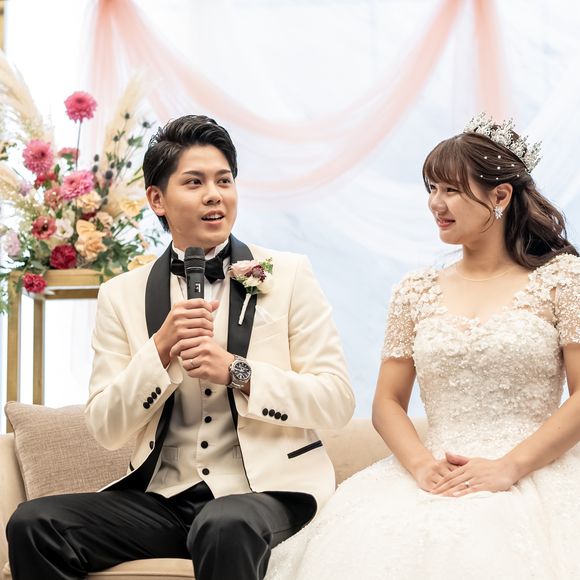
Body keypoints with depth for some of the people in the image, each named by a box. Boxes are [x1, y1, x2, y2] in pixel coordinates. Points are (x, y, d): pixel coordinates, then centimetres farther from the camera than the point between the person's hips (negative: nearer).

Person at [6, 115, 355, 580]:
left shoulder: (287, 275, 3)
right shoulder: (122, 296, 8)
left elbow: (338, 402, -2)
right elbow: (106, 430, 3)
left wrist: (237, 372, -14)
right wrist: (160, 349, -11)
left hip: (266, 490, -3)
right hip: (163, 500, 3)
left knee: (225, 526, -37)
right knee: (32, 524, -19)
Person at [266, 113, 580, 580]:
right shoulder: (416, 292, 16)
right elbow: (387, 403, 14)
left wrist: (509, 467, -13)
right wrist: (421, 464, -7)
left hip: (538, 475, -2)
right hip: (436, 479, 3)